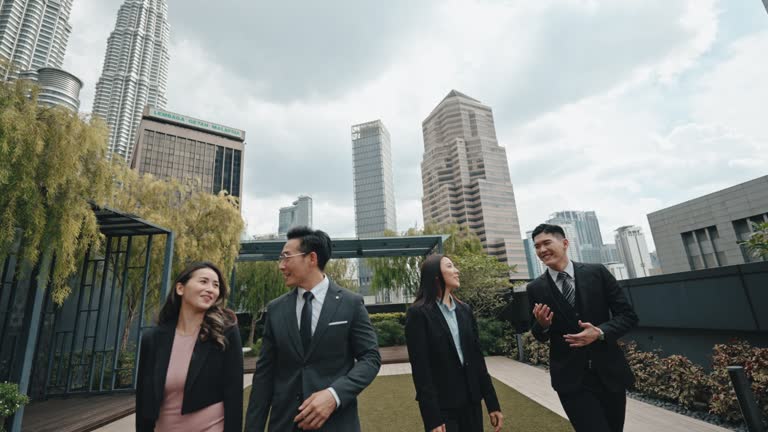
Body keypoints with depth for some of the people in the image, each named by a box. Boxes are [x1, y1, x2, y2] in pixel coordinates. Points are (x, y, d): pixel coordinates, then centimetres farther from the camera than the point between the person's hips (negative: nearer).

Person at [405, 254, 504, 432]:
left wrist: (493, 403, 6)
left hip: (471, 402, 6)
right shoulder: (418, 313, -12)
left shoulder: (465, 310, 6)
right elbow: (420, 369, -15)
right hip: (441, 407, -5)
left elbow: (477, 357, 7)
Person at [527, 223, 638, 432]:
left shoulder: (597, 272, -4)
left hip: (610, 371, 2)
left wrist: (600, 332, -19)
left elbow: (628, 315, -1)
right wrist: (542, 324, -17)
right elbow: (539, 336, 6)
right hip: (571, 379, -2)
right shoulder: (536, 288, -5)